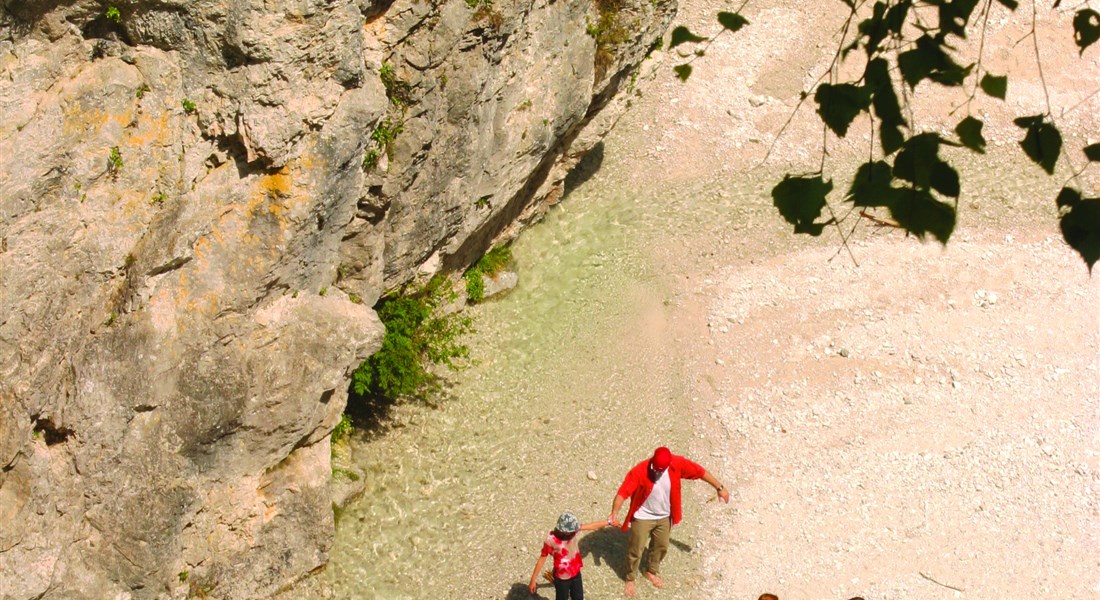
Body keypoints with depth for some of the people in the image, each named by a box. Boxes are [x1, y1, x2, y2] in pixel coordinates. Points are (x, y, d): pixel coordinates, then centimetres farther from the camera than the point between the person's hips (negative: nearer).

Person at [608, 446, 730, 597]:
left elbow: (700, 472, -10)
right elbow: (623, 492, -37)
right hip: (643, 517, -4)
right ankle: (630, 579, 36)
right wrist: (614, 513, -51)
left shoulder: (677, 464, -23)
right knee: (635, 550, 10)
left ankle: (652, 571, 51)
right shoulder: (639, 471, -33)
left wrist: (720, 488, -4)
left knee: (661, 546, 23)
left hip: (664, 517, 4)